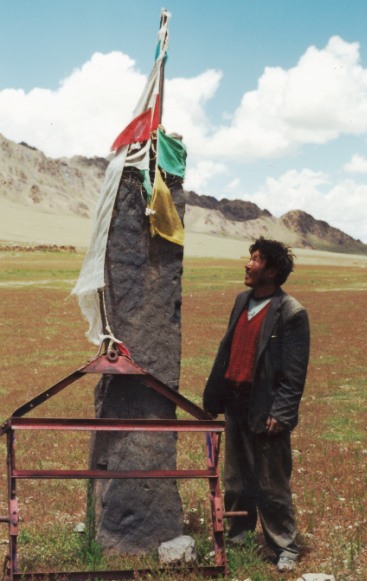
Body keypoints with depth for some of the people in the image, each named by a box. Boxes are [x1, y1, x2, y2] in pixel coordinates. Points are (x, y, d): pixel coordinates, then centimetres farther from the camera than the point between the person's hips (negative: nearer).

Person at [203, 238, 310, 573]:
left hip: (265, 412, -7)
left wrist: (280, 413, -18)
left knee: (272, 485, 2)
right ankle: (239, 531, 35)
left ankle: (285, 548, 15)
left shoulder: (292, 313, -14)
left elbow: (295, 372, -15)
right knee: (236, 479, 18)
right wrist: (213, 396, 12)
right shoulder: (242, 301, 9)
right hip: (236, 406, 7)